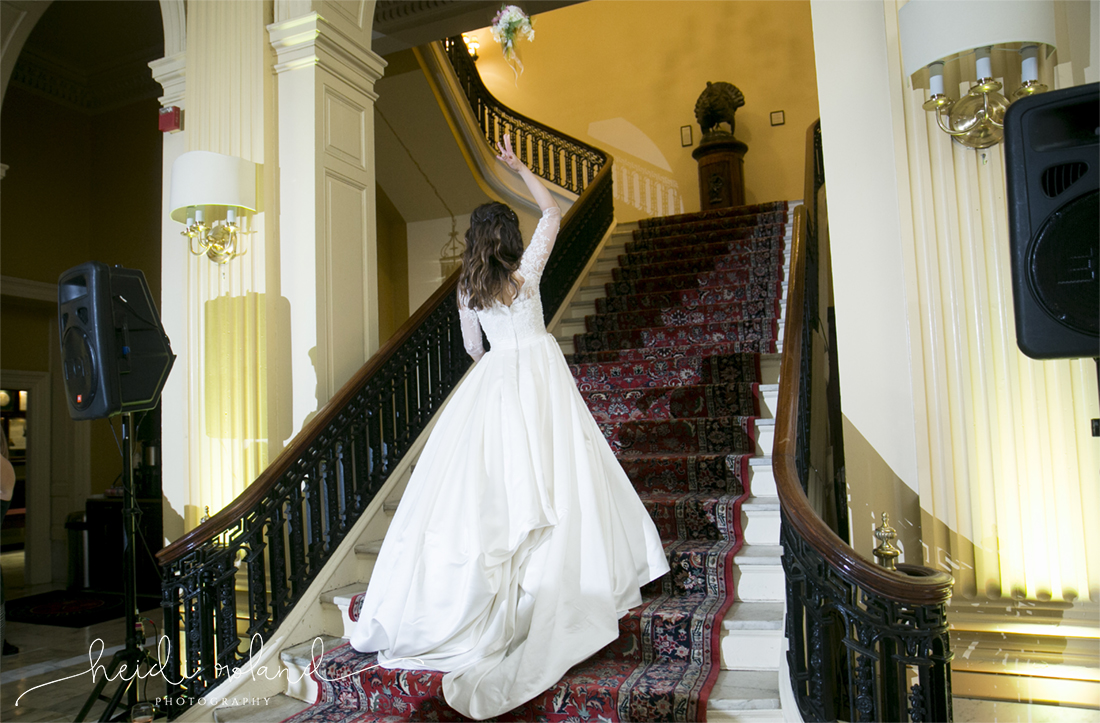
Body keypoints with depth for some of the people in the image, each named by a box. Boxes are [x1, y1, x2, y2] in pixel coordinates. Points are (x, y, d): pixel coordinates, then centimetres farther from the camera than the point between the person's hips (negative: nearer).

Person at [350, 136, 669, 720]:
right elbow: (552, 212, 4)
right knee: (548, 470, 2)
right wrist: (519, 169, 9)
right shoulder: (525, 272, -6)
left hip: (494, 381, 3)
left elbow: (473, 347, 13)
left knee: (490, 475, 5)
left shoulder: (467, 287, 3)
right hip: (540, 372, -3)